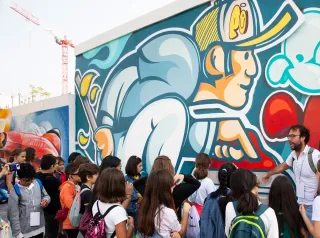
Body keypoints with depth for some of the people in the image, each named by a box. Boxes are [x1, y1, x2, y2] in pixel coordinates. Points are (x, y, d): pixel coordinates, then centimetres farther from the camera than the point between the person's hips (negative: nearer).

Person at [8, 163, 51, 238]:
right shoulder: (15, 192, -13)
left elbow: (46, 196, 14)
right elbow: (13, 215, -11)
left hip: (40, 228, 5)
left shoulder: (38, 183, 0)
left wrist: (46, 200, -10)